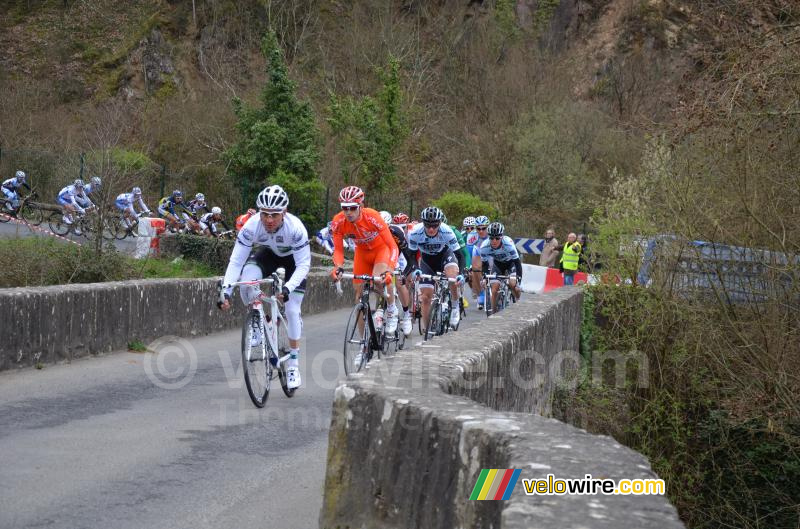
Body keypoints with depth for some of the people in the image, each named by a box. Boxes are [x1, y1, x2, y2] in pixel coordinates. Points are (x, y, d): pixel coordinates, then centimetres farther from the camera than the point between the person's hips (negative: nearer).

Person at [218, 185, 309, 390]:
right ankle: (257, 323, -7)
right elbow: (236, 261, -30)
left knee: (292, 310, -9)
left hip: (294, 258, -2)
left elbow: (303, 265, -33)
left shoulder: (295, 227, -38)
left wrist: (288, 288, -49)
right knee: (246, 279, -30)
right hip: (268, 254, 2)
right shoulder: (251, 226, -32)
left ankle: (293, 363, 7)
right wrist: (225, 291, -41)